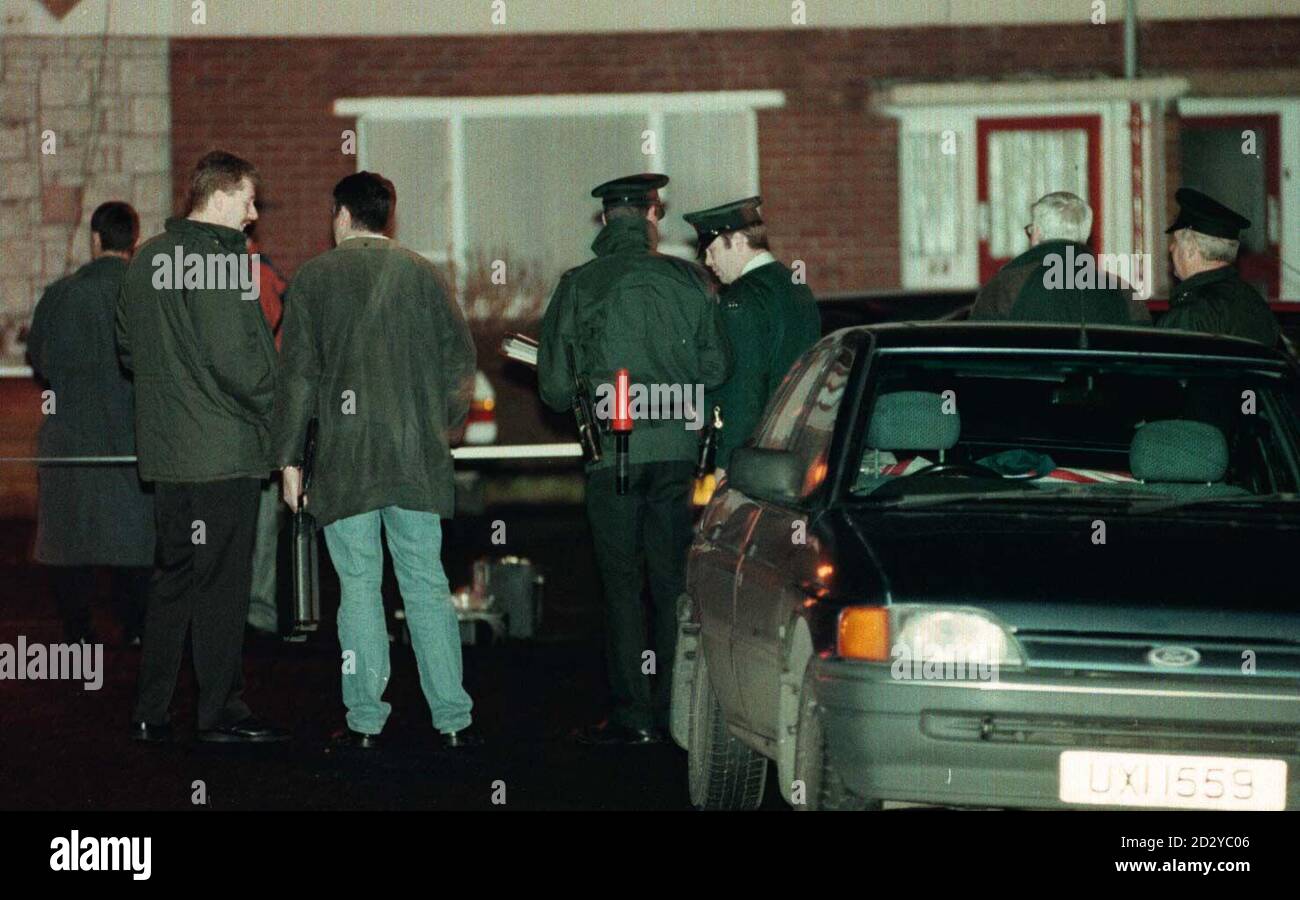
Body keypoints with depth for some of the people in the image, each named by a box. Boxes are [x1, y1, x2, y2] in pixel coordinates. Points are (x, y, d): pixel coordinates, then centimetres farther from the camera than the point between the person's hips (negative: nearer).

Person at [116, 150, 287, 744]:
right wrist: (273, 406, -6)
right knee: (222, 581, -1)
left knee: (175, 575, 14)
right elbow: (234, 357, -20)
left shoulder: (147, 260, 12)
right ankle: (222, 711, 3)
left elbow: (126, 347, 19)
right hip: (221, 447, -8)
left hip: (165, 449, 8)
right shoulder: (216, 260, -15)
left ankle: (150, 712, 15)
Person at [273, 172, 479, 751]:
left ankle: (365, 721, 1)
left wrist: (289, 459, 2)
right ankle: (452, 719, 3)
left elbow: (297, 372, -1)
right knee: (427, 584, 5)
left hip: (344, 457, -2)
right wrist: (443, 425, 16)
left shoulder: (314, 278, 1)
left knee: (358, 585, 2)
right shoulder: (421, 273, 7)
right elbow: (459, 355, 5)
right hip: (417, 457, 2)